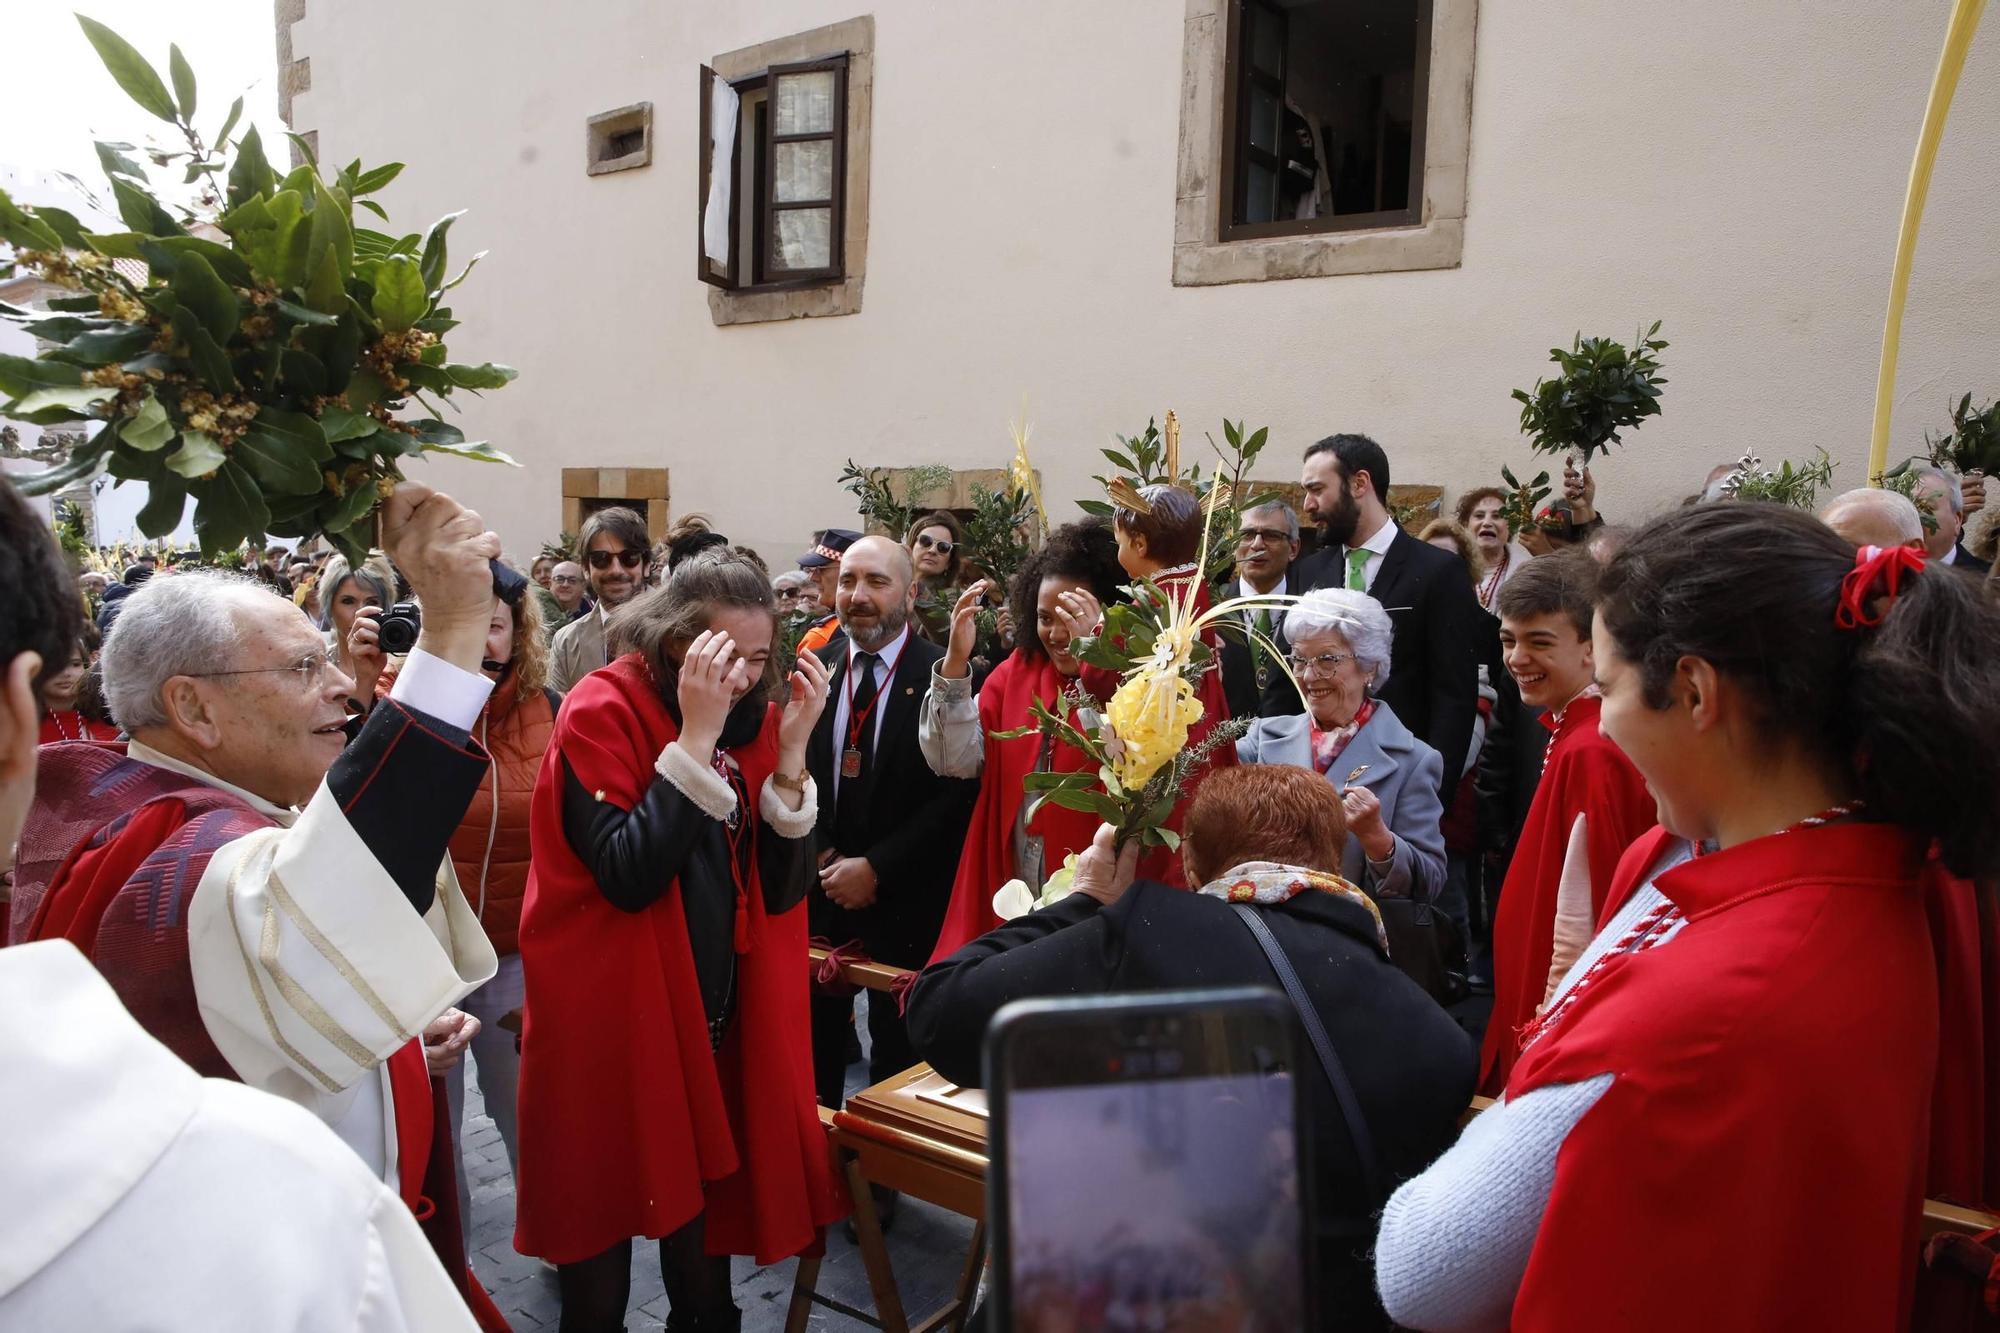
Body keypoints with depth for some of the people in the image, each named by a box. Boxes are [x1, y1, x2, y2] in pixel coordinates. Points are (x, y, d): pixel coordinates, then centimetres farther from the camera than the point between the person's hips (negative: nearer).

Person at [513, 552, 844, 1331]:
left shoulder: (756, 717, 0)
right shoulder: (602, 714, -14)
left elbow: (782, 889, -6)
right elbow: (629, 877, -26)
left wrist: (791, 750, -16)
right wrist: (696, 735, -27)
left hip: (720, 1015, 5)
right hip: (613, 1017, -5)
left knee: (709, 1205, 17)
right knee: (603, 1218, 10)